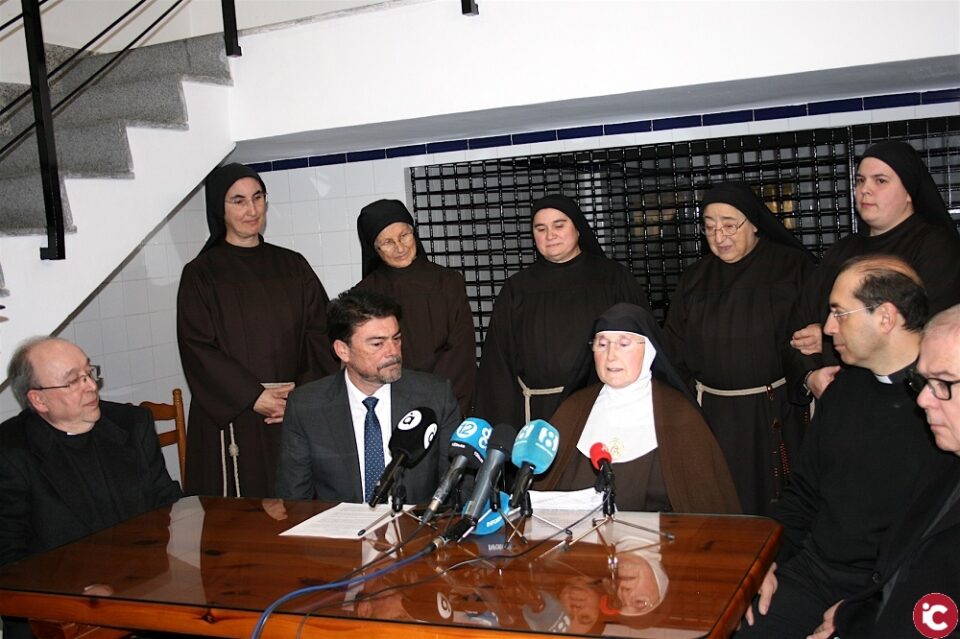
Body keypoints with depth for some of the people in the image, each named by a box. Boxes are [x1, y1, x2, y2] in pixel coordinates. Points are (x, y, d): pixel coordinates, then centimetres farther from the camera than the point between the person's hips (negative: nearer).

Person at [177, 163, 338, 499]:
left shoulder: (293, 266, 11)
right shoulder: (200, 274, 2)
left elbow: (318, 335, 5)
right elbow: (197, 349, -6)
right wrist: (254, 397, -14)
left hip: (296, 416, 3)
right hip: (231, 417, -2)